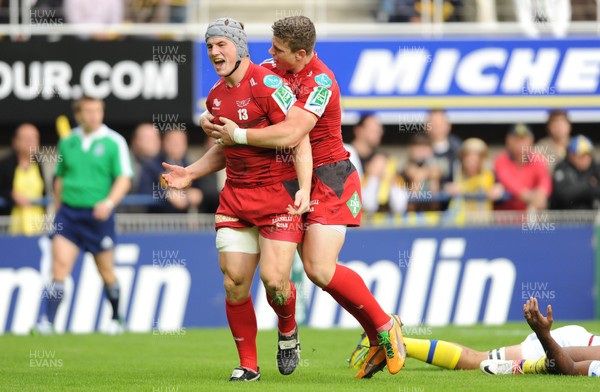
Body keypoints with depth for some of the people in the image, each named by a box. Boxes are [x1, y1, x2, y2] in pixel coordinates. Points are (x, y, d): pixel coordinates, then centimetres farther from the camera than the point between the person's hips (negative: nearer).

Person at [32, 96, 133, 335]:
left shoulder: (114, 142, -3)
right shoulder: (67, 142, 8)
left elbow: (124, 178, -7)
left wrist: (109, 202, -23)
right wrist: (57, 206, 17)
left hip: (98, 214, -2)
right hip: (68, 211, 2)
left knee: (106, 271, 7)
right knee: (60, 265, -12)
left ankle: (116, 320, 27)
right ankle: (49, 322, -17)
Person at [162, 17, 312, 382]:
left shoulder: (267, 84, -12)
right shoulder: (216, 97, 12)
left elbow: (300, 137, -15)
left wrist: (304, 189, -24)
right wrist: (190, 173, 15)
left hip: (279, 191, -6)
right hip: (236, 194, 6)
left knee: (274, 279, -13)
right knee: (235, 281, -3)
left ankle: (288, 331, 20)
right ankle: (248, 364, 9)